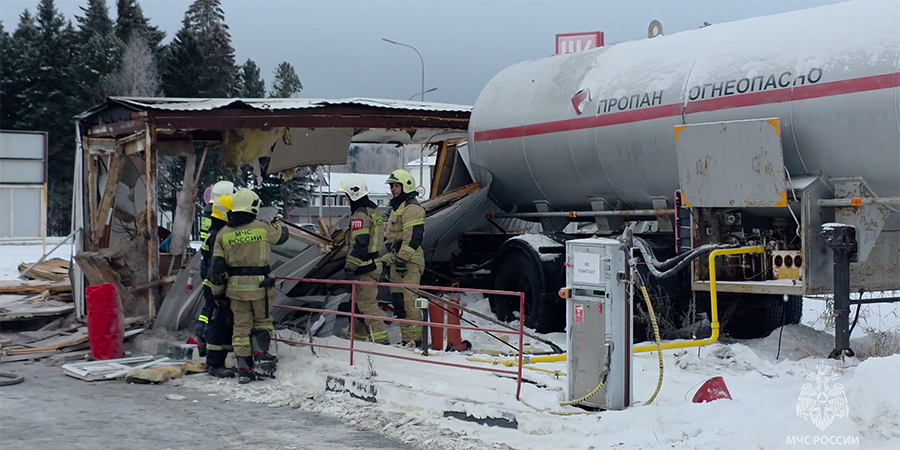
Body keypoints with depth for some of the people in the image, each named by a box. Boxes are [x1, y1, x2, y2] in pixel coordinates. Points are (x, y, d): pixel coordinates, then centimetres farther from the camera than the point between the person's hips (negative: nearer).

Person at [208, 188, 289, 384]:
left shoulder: (223, 233, -1)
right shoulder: (262, 228, -7)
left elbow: (217, 266, 0)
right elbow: (282, 236, 14)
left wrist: (217, 290, 10)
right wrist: (278, 225, 37)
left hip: (236, 287, 2)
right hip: (259, 285, -2)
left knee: (241, 326, 9)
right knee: (262, 322, 15)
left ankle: (244, 369, 9)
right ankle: (260, 357, -3)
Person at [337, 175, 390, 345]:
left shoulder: (360, 215, -17)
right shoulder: (373, 210, 15)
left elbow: (359, 244, -22)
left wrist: (350, 267, -18)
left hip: (364, 267, -10)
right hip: (373, 263, 10)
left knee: (367, 304, -10)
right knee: (359, 301, 19)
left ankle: (381, 339, -13)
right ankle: (358, 336, 28)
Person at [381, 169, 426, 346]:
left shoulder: (411, 207, -10)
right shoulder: (398, 207, 24)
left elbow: (413, 235, -20)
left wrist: (402, 257, -24)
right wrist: (388, 259, 27)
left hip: (408, 262, -11)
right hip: (398, 261, 11)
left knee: (406, 300, -14)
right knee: (398, 299, 11)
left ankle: (414, 339, -14)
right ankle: (407, 339, 16)